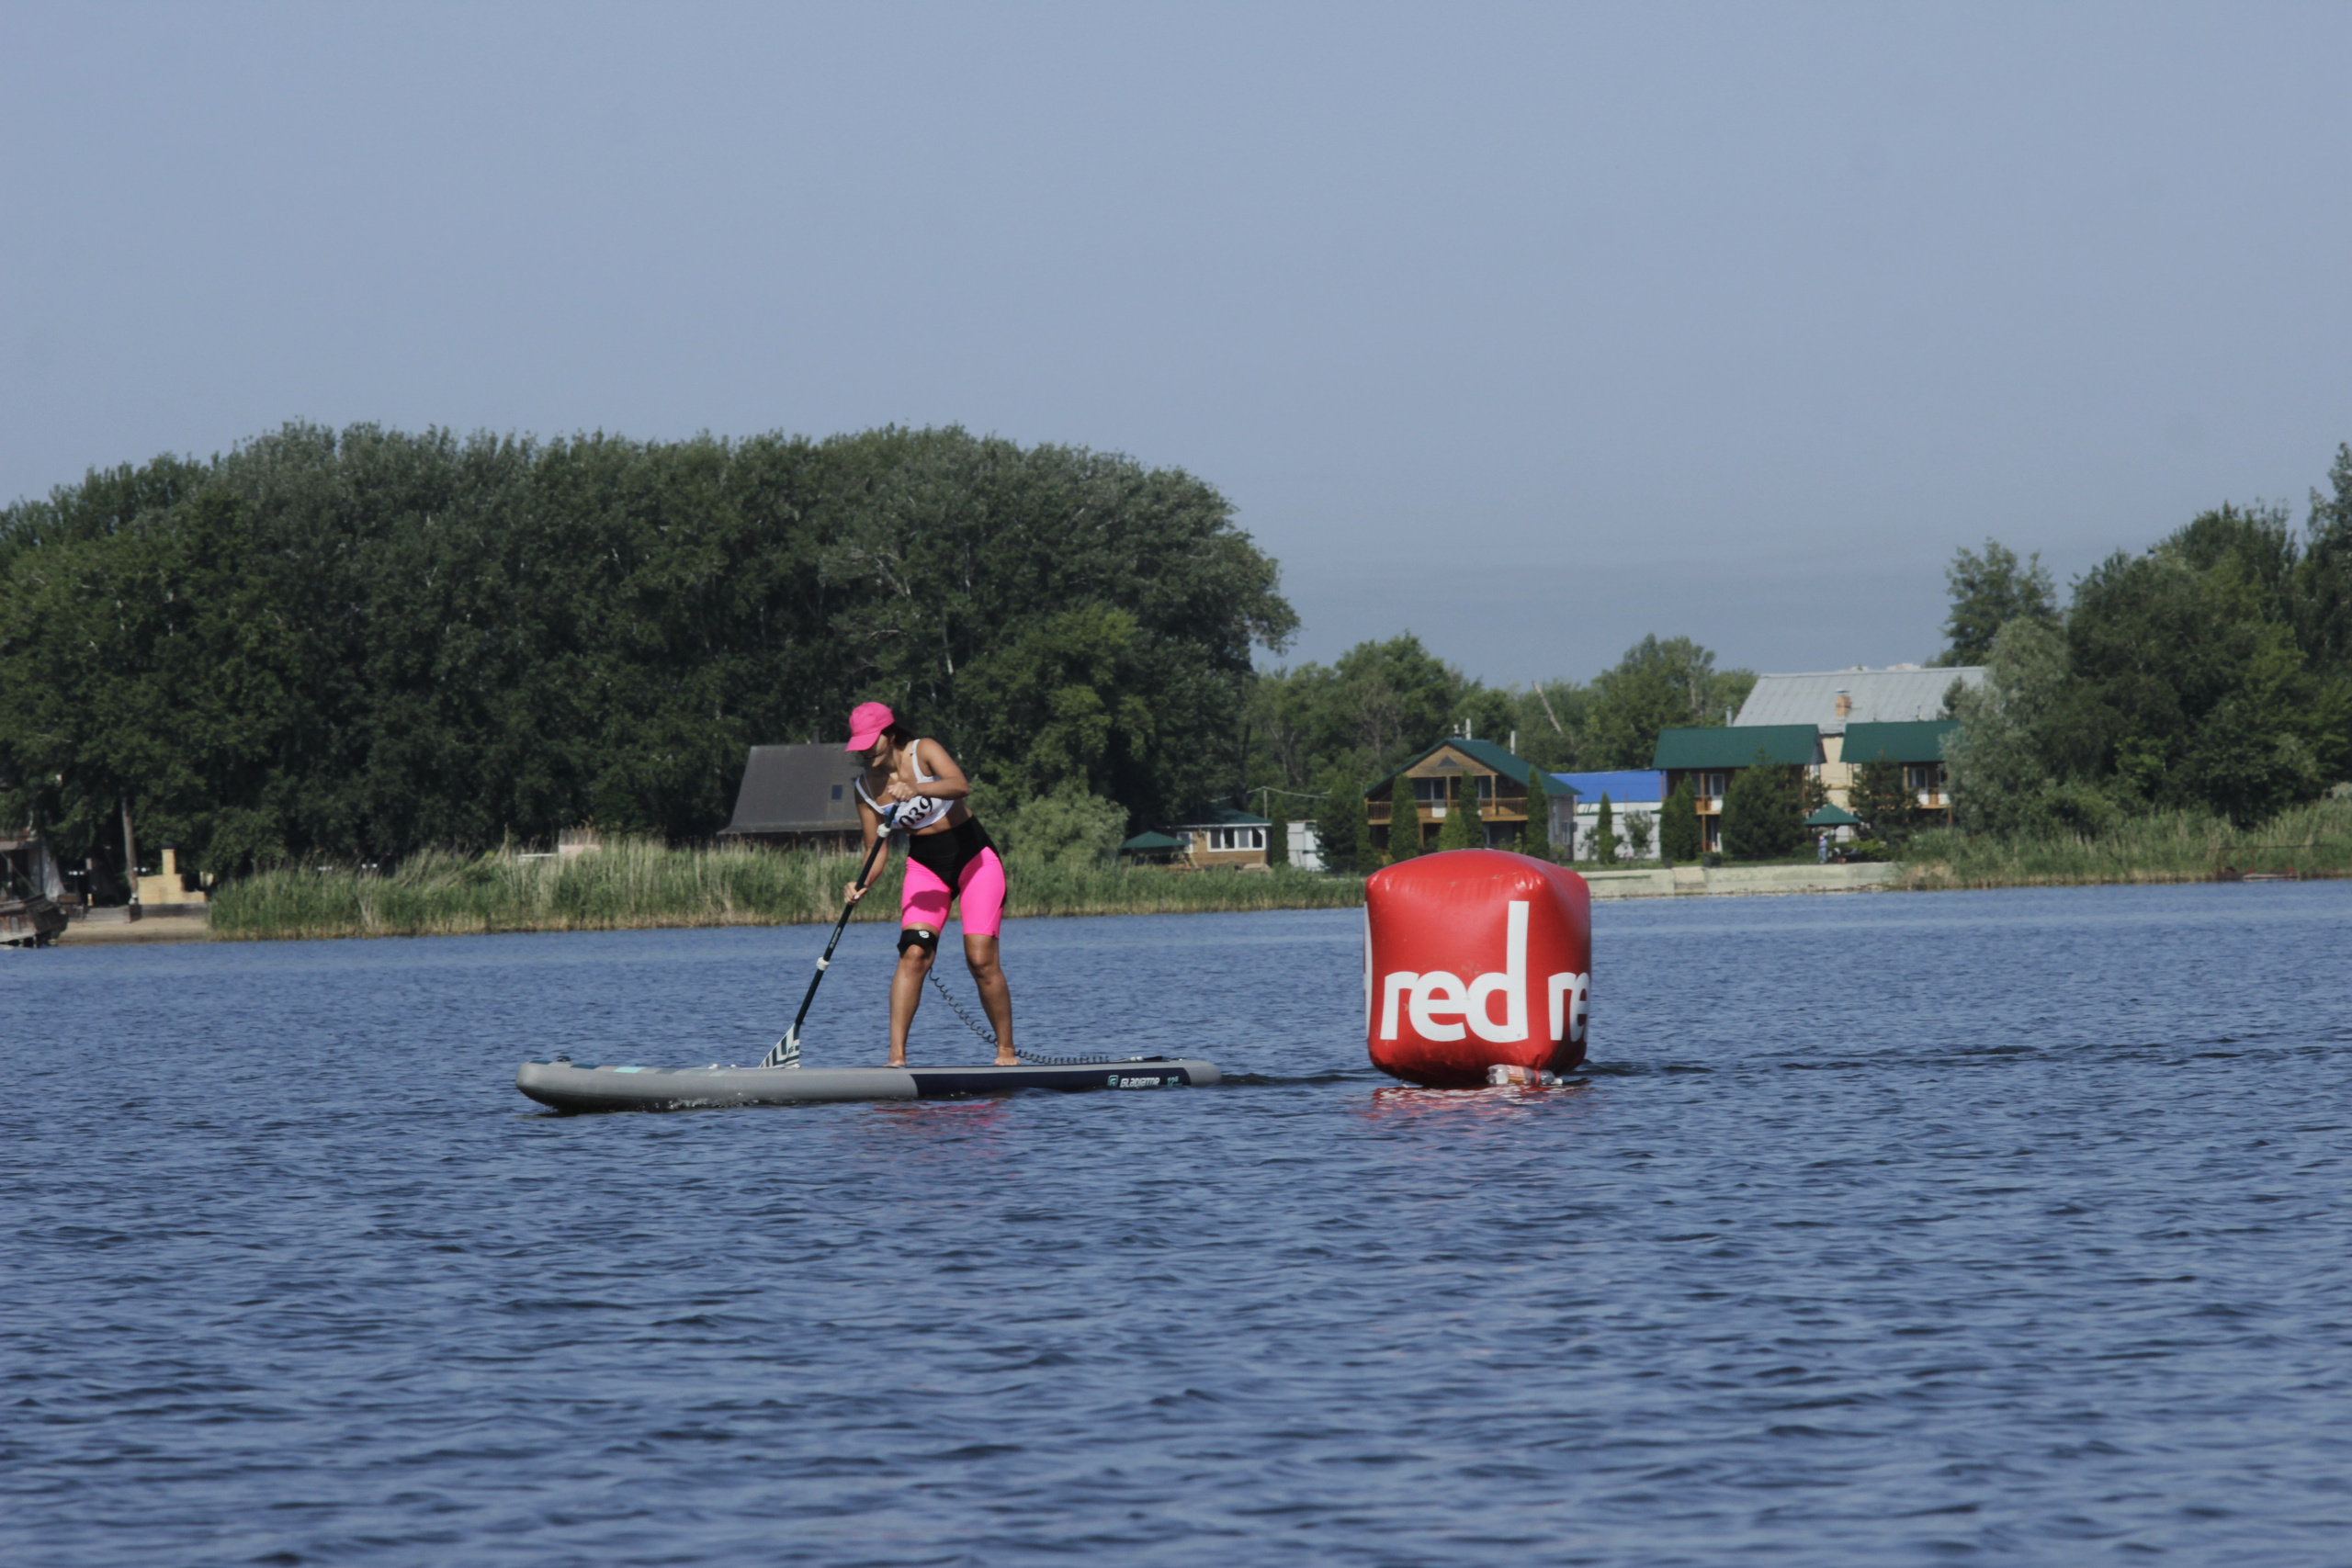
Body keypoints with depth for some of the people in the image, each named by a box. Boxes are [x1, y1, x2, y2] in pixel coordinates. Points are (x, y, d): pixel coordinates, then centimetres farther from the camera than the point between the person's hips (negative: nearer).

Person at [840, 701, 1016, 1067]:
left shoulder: (923, 752, -15)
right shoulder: (866, 787, -2)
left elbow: (960, 785, -34)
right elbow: (876, 849, -1)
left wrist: (916, 789, -52)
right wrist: (863, 884, -22)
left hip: (973, 857, -4)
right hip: (925, 865, 4)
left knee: (981, 959, -12)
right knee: (913, 954, -16)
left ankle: (1006, 1051, 3)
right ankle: (897, 1055, -21)